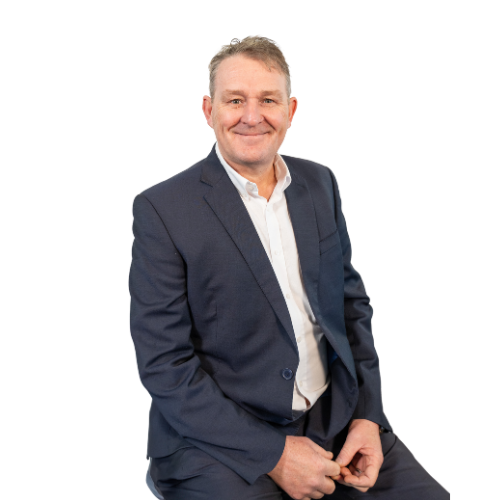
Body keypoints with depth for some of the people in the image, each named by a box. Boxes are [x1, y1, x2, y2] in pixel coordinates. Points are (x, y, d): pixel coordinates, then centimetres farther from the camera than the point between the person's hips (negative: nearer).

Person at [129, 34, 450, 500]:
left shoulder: (320, 183, 7)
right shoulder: (161, 209, -11)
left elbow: (352, 300, 12)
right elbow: (163, 363, -12)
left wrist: (367, 415, 0)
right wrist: (273, 454, -16)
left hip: (335, 416, 5)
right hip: (215, 438, -4)